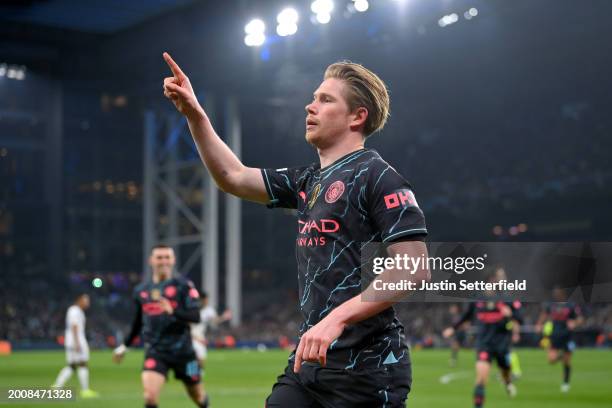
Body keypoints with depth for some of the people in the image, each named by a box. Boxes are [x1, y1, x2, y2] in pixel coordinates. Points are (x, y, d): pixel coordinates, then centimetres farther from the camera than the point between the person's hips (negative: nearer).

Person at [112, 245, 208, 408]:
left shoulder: (184, 286, -5)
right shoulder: (141, 291, 7)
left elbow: (196, 316, -16)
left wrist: (173, 311, -32)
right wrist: (125, 345, 29)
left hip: (182, 350, -1)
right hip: (155, 352, 2)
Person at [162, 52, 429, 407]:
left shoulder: (378, 176, -9)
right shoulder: (309, 182, 16)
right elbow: (233, 178, 20)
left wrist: (337, 318, -24)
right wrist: (195, 115, 10)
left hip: (364, 368, -8)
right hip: (310, 361, 8)